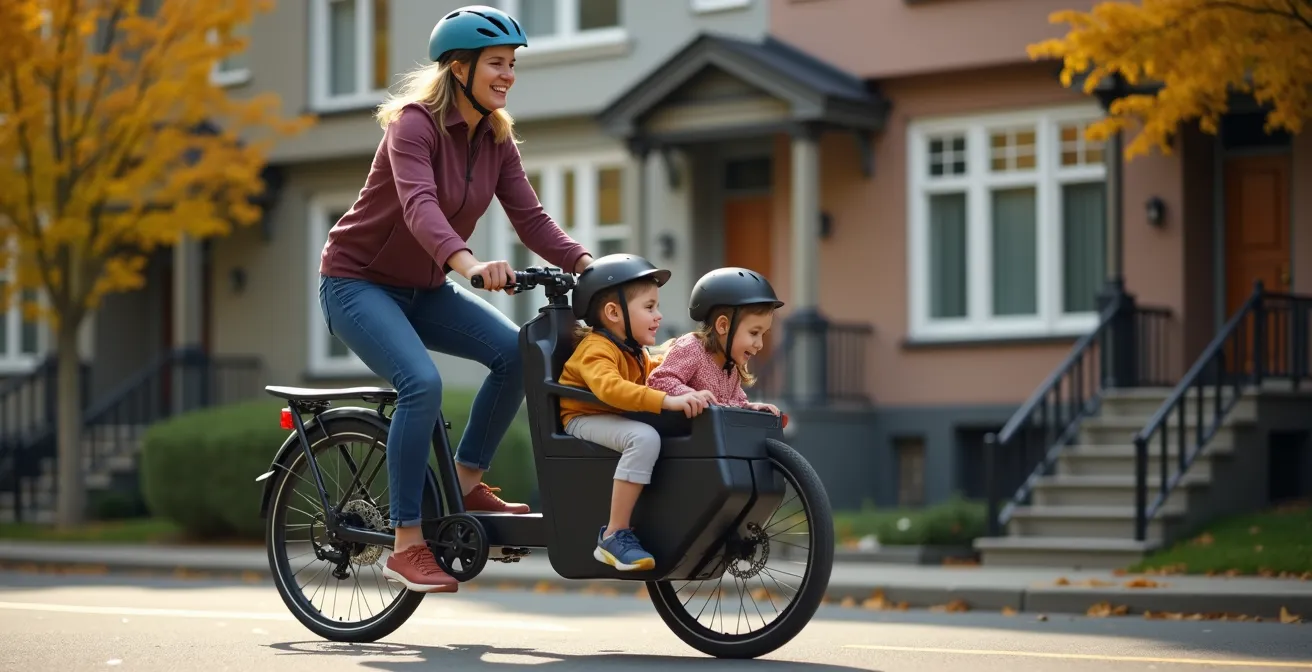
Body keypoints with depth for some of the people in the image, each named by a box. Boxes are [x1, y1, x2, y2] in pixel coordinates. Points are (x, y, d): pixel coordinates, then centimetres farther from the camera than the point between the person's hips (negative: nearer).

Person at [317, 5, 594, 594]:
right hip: (358, 280, -7)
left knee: (517, 351, -15)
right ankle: (407, 546, -19)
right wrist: (468, 263, -56)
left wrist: (584, 263, -25)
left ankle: (467, 481, 2)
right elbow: (419, 205, -38)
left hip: (423, 289, 7)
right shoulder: (414, 123, -21)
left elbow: (530, 217, -7)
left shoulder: (496, 138, 0)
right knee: (422, 383, -29)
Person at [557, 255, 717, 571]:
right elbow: (610, 387, -38)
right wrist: (669, 400, -47)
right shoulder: (596, 349, -19)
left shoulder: (636, 354, 15)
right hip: (585, 420, -10)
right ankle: (614, 535, -35)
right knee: (644, 437, -37)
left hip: (616, 420, 10)